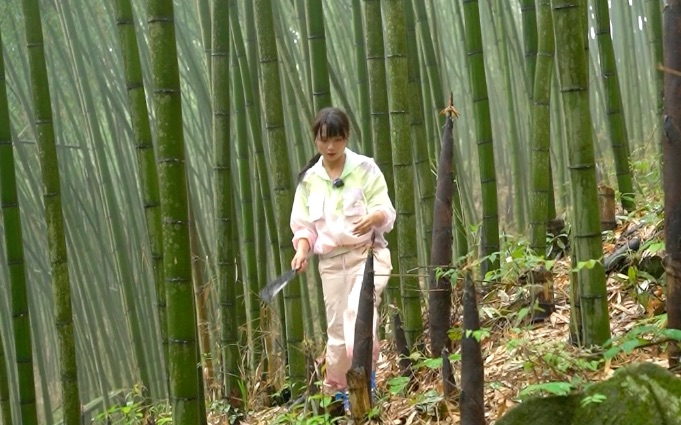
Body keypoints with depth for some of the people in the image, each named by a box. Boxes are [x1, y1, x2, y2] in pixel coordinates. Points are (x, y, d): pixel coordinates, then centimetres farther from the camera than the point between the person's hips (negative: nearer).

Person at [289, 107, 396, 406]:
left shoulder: (365, 168, -1)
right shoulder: (309, 179, 7)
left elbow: (387, 212, -6)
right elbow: (303, 224, 8)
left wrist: (374, 217, -29)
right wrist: (302, 251, -11)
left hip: (368, 254, -3)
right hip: (331, 262, 3)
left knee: (358, 310, -28)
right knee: (337, 329, 6)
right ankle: (338, 391, 21)